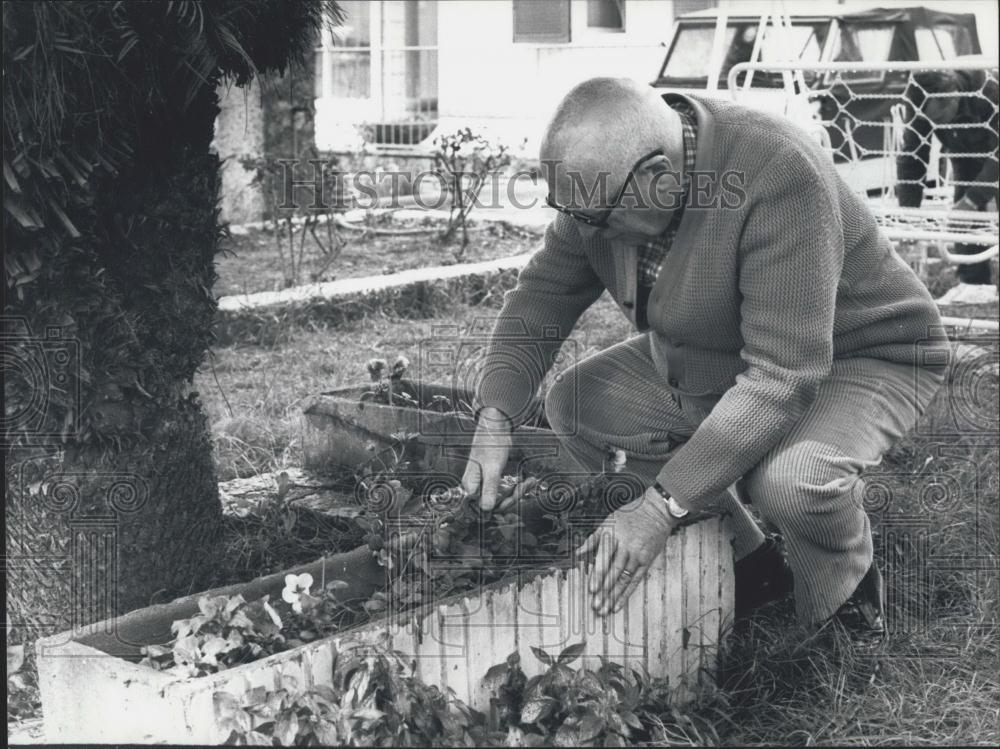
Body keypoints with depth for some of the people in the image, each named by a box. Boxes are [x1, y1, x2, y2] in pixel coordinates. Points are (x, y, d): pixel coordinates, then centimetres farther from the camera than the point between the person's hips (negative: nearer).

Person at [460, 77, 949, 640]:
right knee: (574, 404, -8)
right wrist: (496, 418, -23)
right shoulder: (604, 176, -15)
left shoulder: (779, 178, -37)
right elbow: (545, 290, -6)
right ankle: (750, 567, 4)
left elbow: (783, 378, -39)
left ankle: (850, 593, 0)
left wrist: (661, 506, -40)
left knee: (793, 478, -37)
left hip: (861, 360, -7)